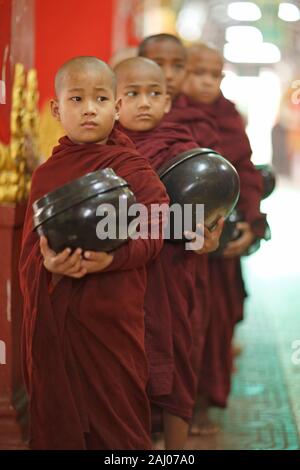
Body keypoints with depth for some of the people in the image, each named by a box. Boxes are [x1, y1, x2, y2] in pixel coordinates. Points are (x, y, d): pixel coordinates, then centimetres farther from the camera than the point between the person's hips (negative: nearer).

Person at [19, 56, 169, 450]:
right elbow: (29, 249, 3)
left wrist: (113, 258, -29)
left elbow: (152, 235, -11)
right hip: (53, 317, 3)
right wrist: (50, 264, -18)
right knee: (56, 420, 11)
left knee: (118, 416, 6)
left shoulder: (133, 169, -3)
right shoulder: (46, 174, 8)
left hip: (113, 314, -3)